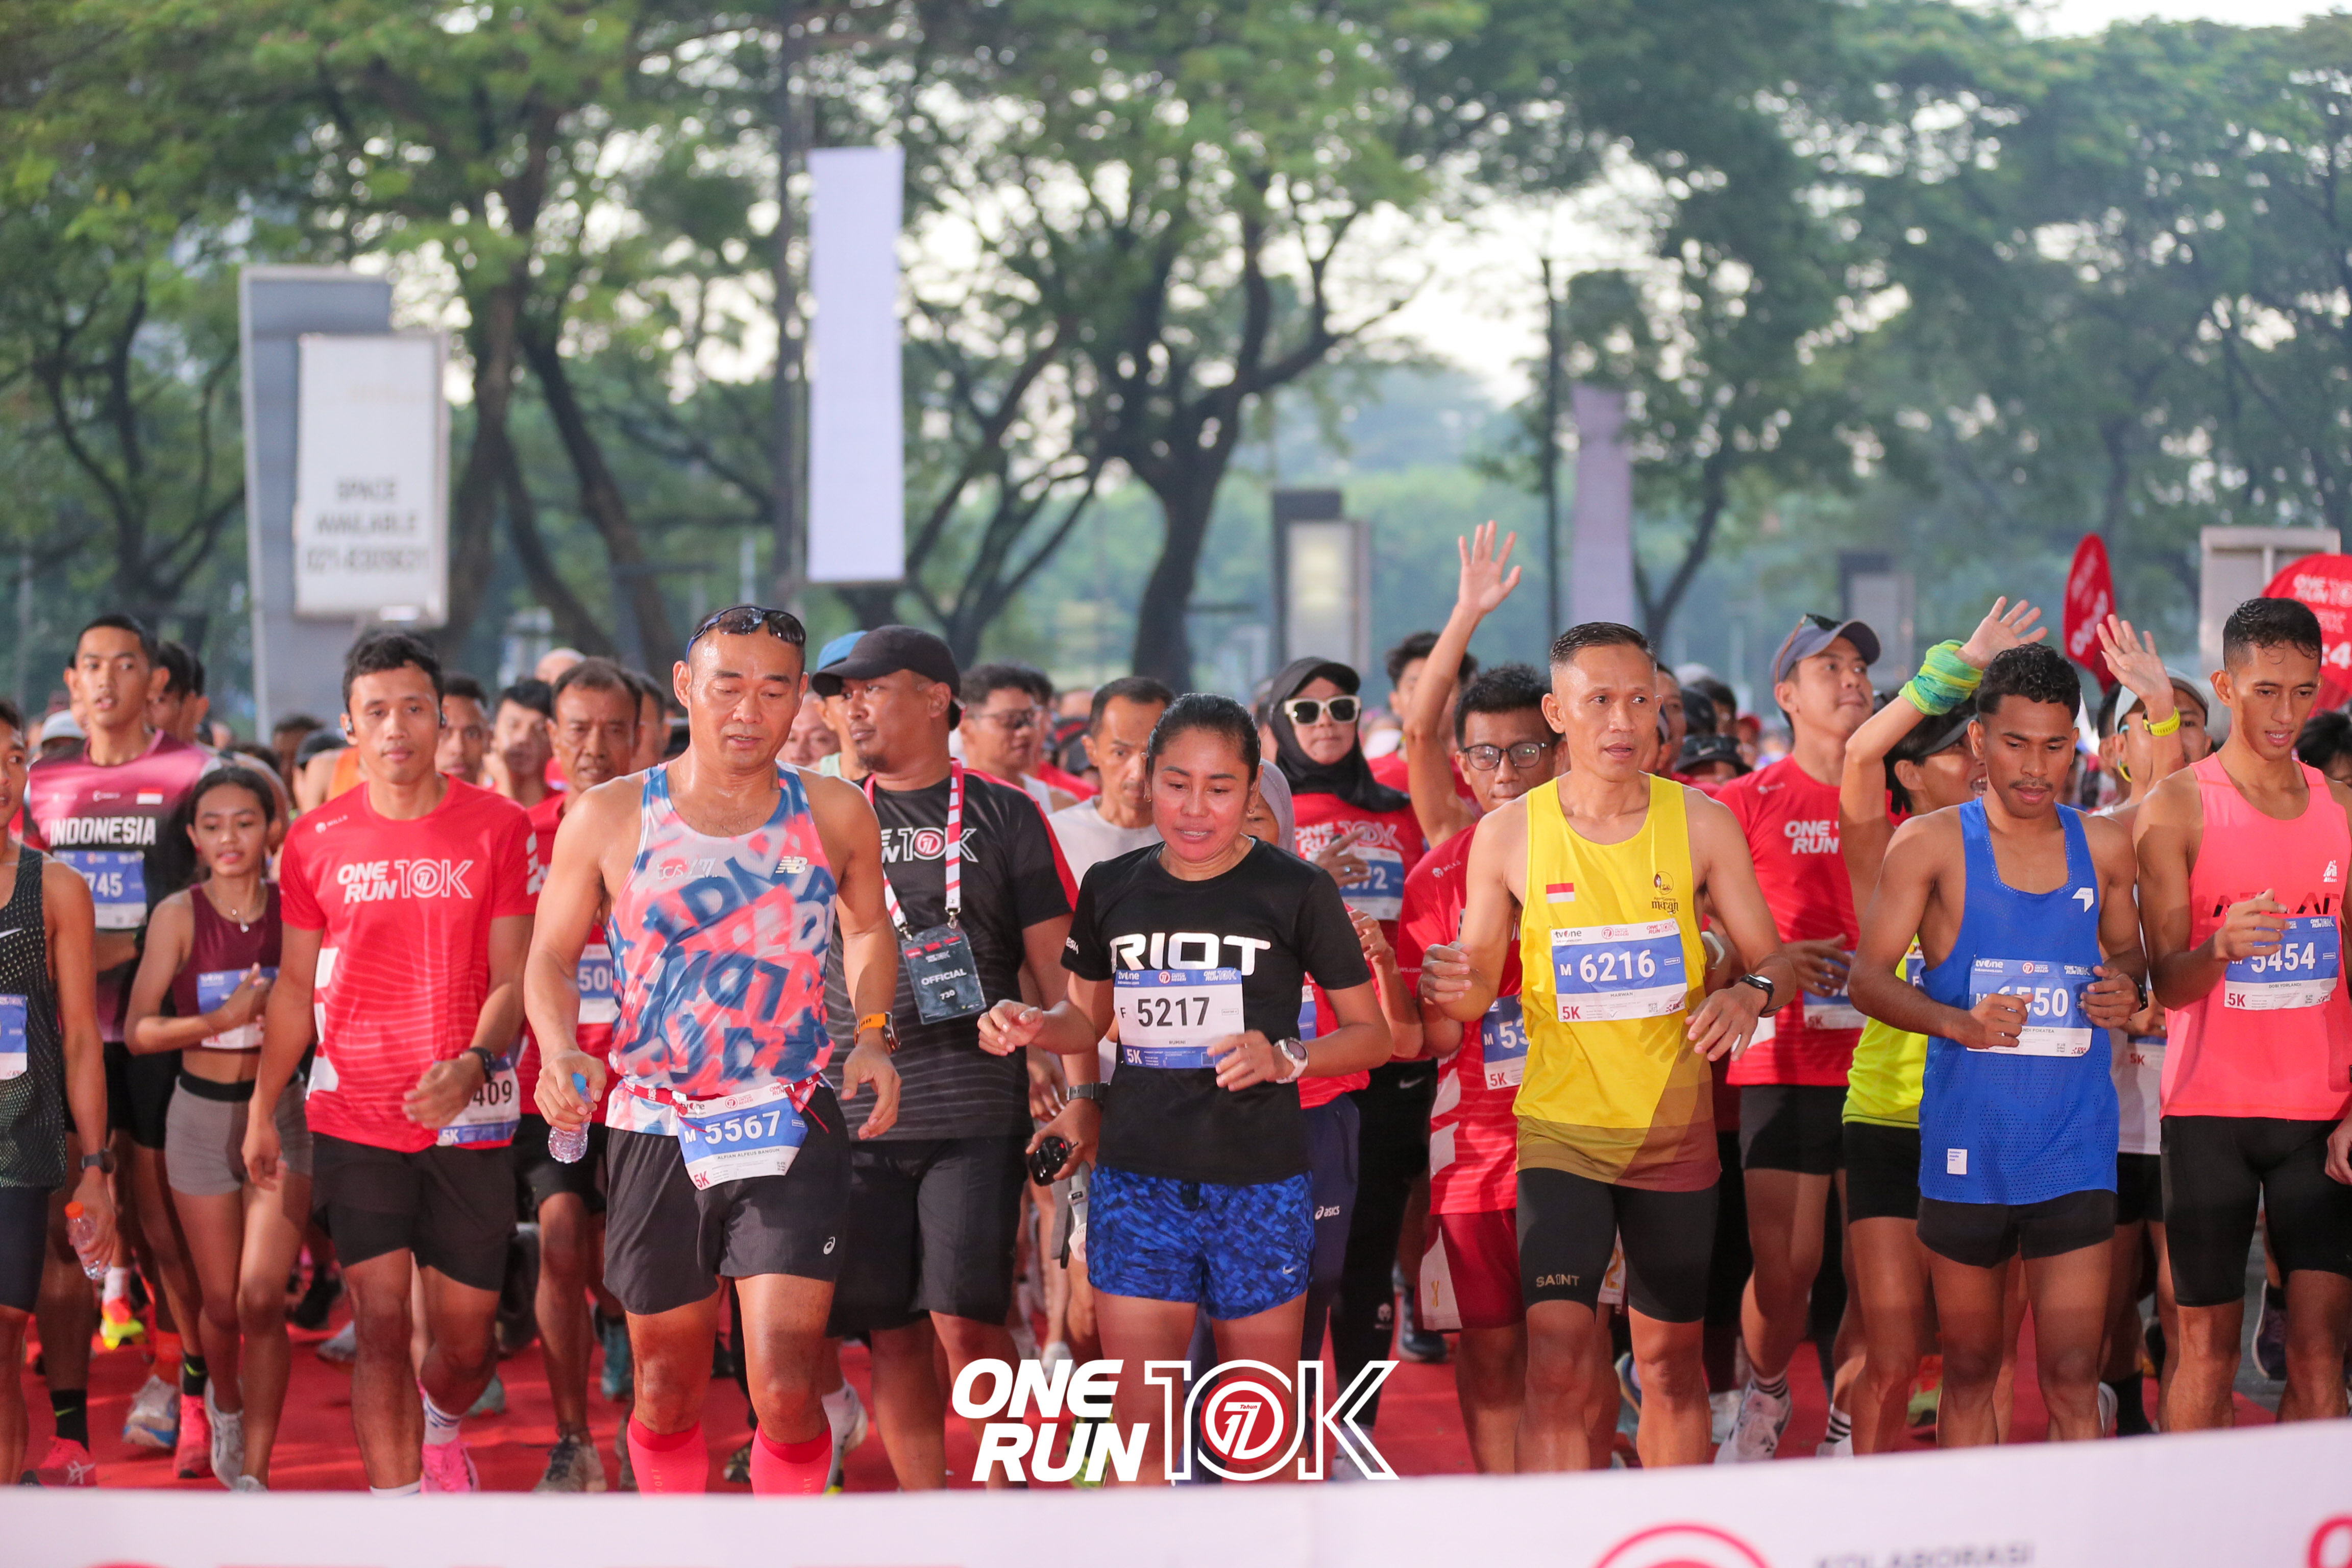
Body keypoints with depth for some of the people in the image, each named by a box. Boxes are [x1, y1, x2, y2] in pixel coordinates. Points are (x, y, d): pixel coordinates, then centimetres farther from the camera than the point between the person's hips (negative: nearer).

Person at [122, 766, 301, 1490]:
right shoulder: (180, 915, -8)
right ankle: (225, 1403, 44)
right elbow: (138, 1031, -11)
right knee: (222, 1304, 10)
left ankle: (251, 1476, -3)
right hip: (203, 1112, 0)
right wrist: (221, 1019, -23)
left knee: (262, 1300, -11)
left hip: (282, 1110, 0)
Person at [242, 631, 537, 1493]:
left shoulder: (498, 827, -1)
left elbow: (511, 976, -2)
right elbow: (296, 983, 11)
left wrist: (472, 1064, -20)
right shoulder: (316, 840, 3)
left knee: (466, 1341, 6)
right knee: (380, 1325, -7)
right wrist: (261, 1110, 8)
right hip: (354, 1119, 0)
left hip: (469, 1118, 0)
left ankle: (438, 1429, 40)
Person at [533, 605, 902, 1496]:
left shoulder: (835, 815, 3)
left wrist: (872, 1035, 4)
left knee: (784, 1383, -14)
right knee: (666, 1387, 10)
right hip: (656, 1131, 1)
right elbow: (551, 958, 6)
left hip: (793, 1124, -1)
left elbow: (869, 929, 21)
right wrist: (561, 1054, -13)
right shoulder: (608, 818, 0)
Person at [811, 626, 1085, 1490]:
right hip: (855, 1114, 3)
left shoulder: (1004, 816, 5)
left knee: (968, 1321, -12)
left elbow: (1056, 967, 4)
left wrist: (1081, 1094, -4)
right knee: (892, 1334, 3)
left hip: (976, 1112, -3)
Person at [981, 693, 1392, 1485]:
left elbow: (1372, 1033, 3)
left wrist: (1286, 1057, -15)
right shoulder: (1112, 888, 7)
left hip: (1259, 1184, -2)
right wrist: (1029, 1025, 0)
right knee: (1140, 1425, -4)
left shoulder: (1295, 891, -2)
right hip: (1138, 1178, 2)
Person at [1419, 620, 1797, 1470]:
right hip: (1560, 1126, -2)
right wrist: (1452, 986, -20)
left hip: (1676, 1129, 2)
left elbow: (1773, 960, 3)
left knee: (1672, 1360, 11)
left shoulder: (1701, 823, -2)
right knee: (1557, 1361, -15)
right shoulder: (1508, 833, -3)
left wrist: (1748, 992, -20)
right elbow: (1479, 987, 4)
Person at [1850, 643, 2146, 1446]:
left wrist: (2127, 988, -2)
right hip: (1966, 1145, -1)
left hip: (2075, 1145, 1)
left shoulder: (2103, 846, 8)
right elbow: (1867, 978, -3)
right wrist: (1957, 1022, -21)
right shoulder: (1929, 844, -1)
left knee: (2072, 1378, -6)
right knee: (1969, 1368, 9)